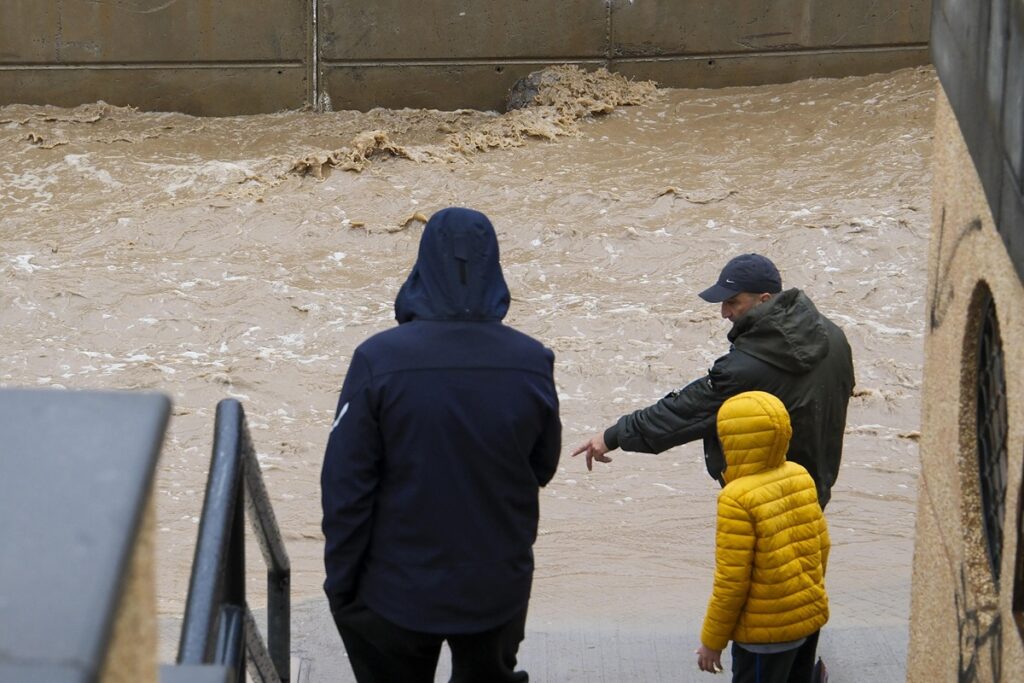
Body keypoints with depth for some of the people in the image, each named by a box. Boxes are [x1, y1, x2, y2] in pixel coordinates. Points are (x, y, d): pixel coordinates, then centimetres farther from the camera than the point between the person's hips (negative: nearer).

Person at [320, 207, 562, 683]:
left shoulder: (379, 359, -19)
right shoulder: (531, 362, -12)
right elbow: (542, 468, 4)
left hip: (397, 591, -2)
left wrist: (340, 582, -3)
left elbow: (345, 485, -14)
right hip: (499, 588, 2)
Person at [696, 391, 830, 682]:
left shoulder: (737, 499, -22)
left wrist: (712, 641, -10)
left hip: (767, 633, -8)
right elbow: (821, 545, 9)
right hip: (811, 616, 8)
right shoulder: (801, 476, 0)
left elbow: (731, 581, -20)